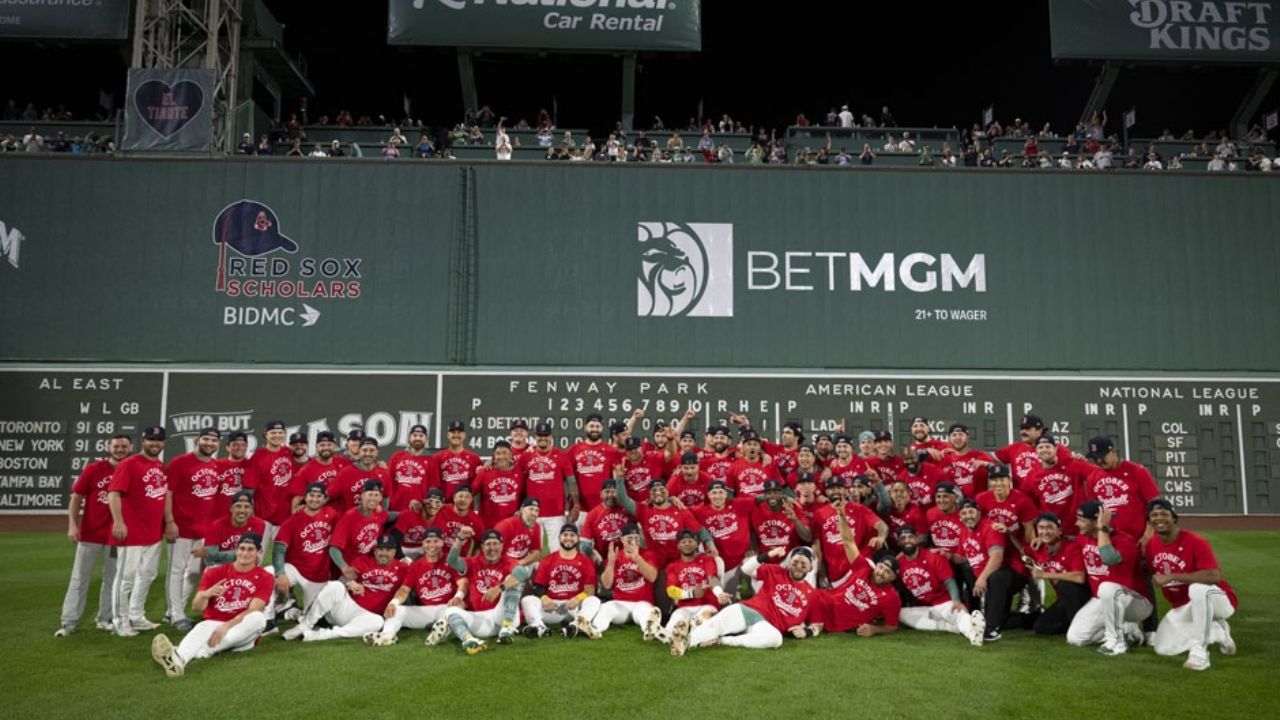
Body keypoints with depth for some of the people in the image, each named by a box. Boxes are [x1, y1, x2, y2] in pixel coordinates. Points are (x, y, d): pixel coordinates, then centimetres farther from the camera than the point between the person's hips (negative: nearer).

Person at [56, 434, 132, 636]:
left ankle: (105, 619, 19)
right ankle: (68, 622, 7)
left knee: (112, 578, 9)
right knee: (79, 578, 3)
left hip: (117, 535, 1)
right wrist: (72, 525, -9)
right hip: (90, 534, -1)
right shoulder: (93, 469, -3)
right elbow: (76, 498, -1)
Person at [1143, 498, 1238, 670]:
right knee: (1163, 648, -7)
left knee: (1198, 588, -41)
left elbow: (1214, 576, -37)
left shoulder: (1195, 542, -23)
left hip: (1219, 600, -7)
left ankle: (1199, 651, -30)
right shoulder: (1150, 545, -4)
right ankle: (1216, 631, 13)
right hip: (1181, 607, 7)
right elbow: (1151, 574, 13)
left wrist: (1172, 577, -35)